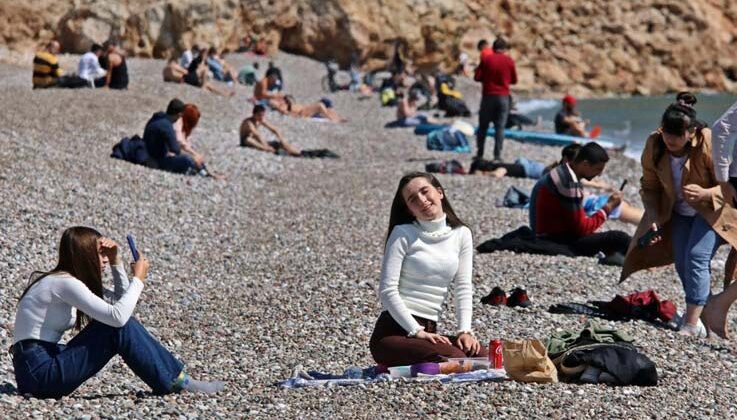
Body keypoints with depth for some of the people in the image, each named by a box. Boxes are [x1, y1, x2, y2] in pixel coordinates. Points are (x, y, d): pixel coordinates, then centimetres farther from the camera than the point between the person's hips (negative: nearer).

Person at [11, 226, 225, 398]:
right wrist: (138, 279, -11)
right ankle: (175, 381, -7)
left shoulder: (69, 280, 14)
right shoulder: (64, 283, -16)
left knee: (121, 325, 4)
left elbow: (121, 299, 21)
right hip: (38, 372, -9)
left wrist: (116, 262, 8)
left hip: (47, 364, 9)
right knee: (121, 327, -15)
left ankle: (174, 378, 4)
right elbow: (118, 315, -24)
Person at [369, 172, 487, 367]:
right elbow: (387, 290, -9)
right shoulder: (403, 234, -2)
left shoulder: (462, 235, 11)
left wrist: (464, 330, -9)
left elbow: (464, 288, 6)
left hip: (429, 331, 6)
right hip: (393, 331, -6)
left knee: (485, 357, -19)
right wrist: (417, 332, -16)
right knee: (456, 359, -29)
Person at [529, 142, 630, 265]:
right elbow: (582, 228, -18)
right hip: (559, 241, -10)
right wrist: (608, 207, -9)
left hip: (551, 236, 10)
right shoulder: (570, 184, -22)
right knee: (619, 238, -14)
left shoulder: (562, 172, 8)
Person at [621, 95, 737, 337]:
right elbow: (649, 186, -4)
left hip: (712, 210, -6)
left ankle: (692, 325, -19)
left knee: (697, 257, -20)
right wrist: (653, 218, -18)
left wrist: (705, 193, -43)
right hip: (679, 212, 6)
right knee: (682, 264, 4)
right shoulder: (654, 145, -17)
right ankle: (710, 316, 20)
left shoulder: (708, 145, -31)